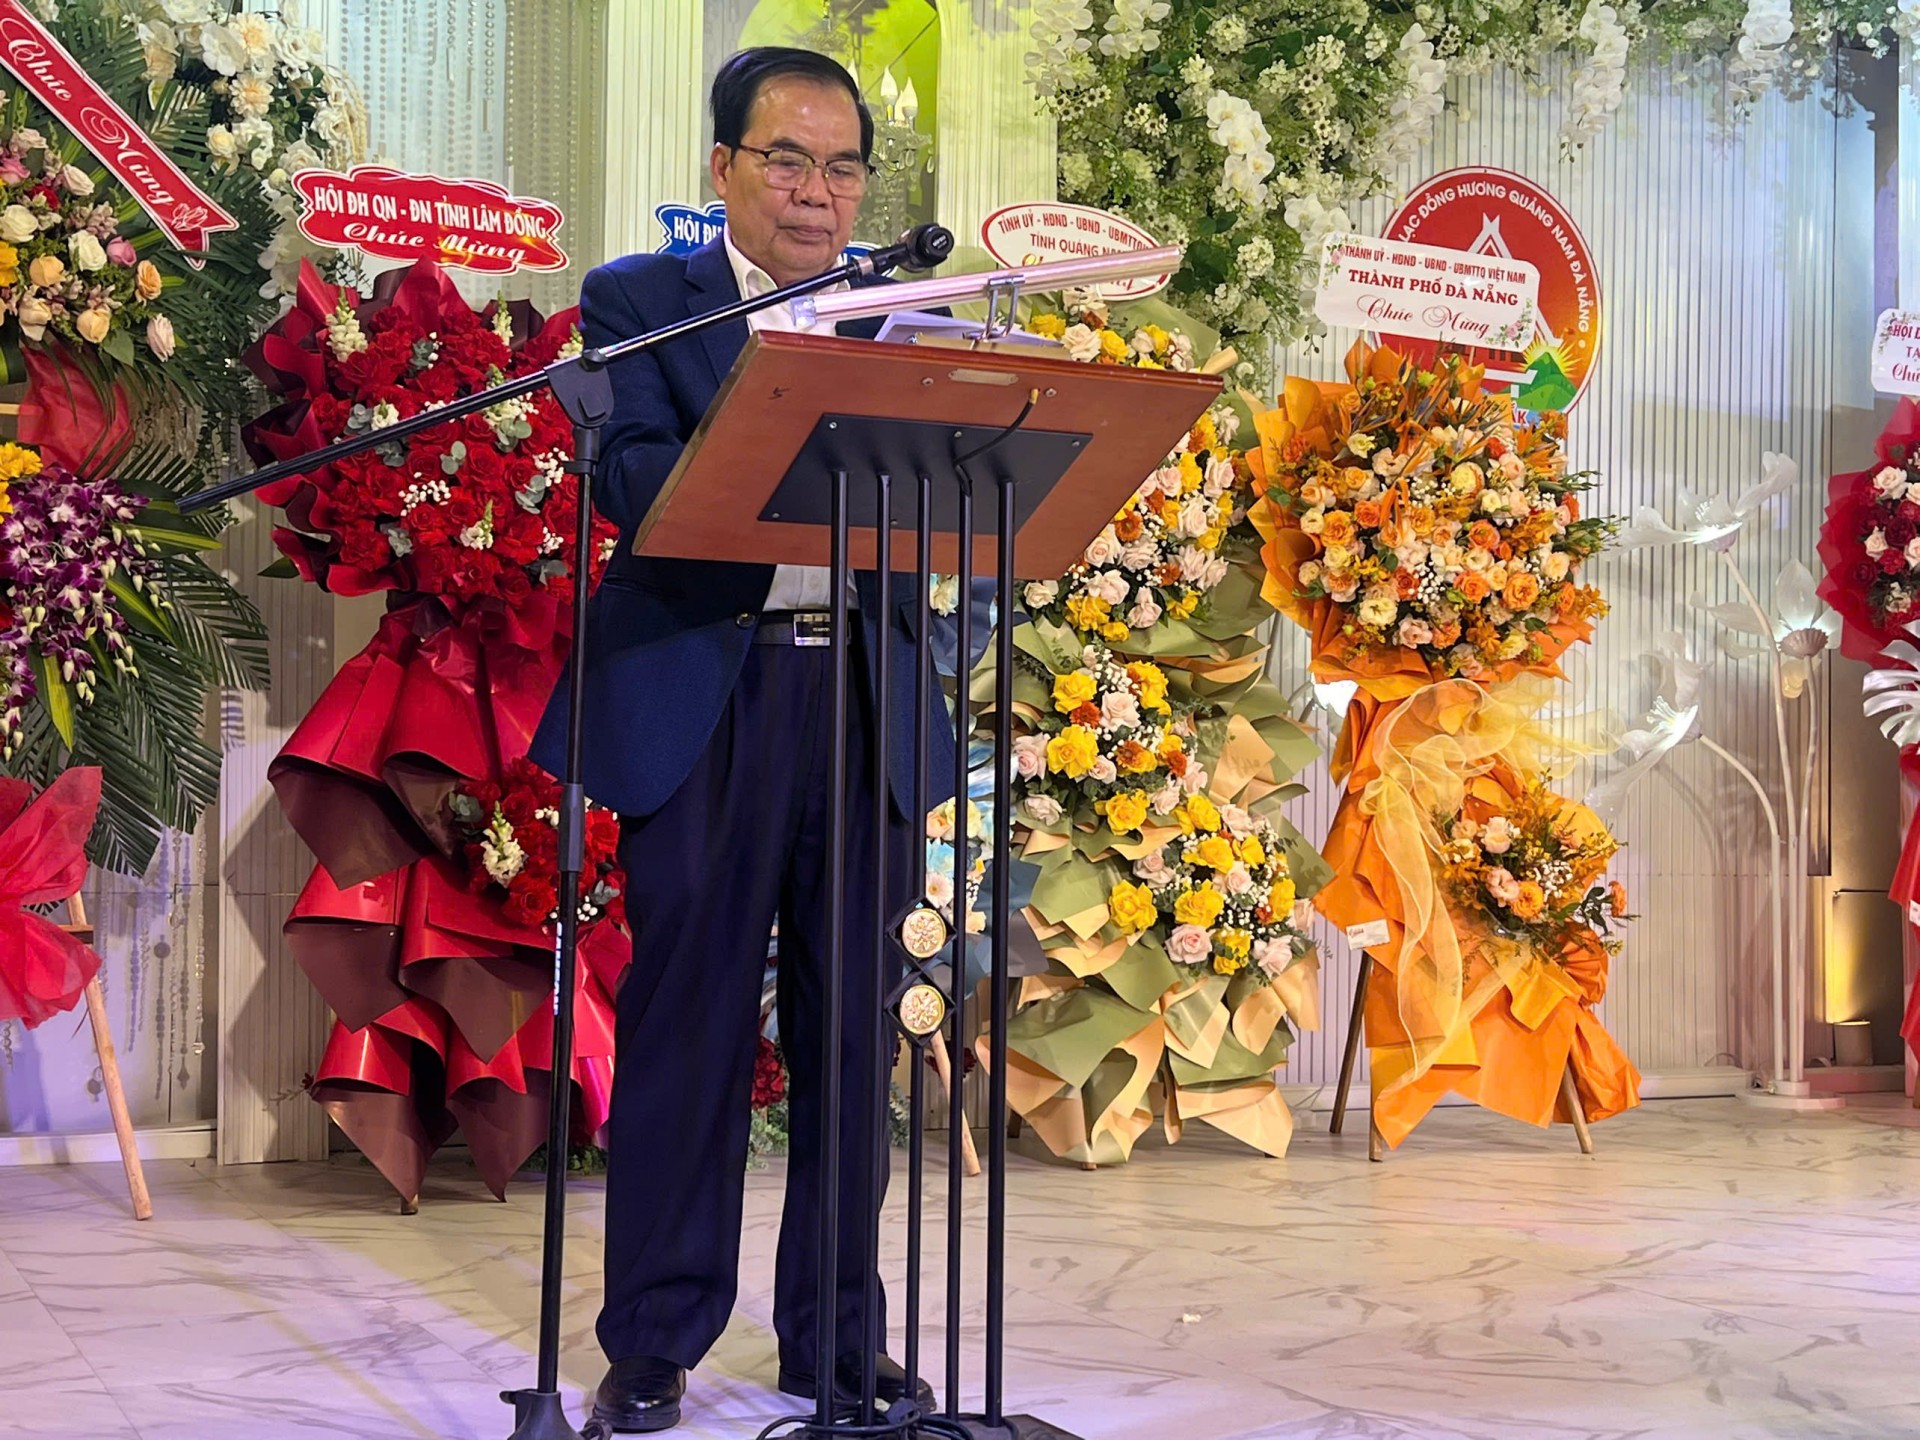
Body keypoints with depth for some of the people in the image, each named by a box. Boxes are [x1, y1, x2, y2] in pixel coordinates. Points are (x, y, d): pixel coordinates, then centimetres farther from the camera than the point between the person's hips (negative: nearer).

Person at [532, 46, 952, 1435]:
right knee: (687, 1019, 2)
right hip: (704, 707, -3)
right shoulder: (637, 303, 4)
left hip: (867, 701, 4)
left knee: (851, 1022, 8)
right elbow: (632, 477, -13)